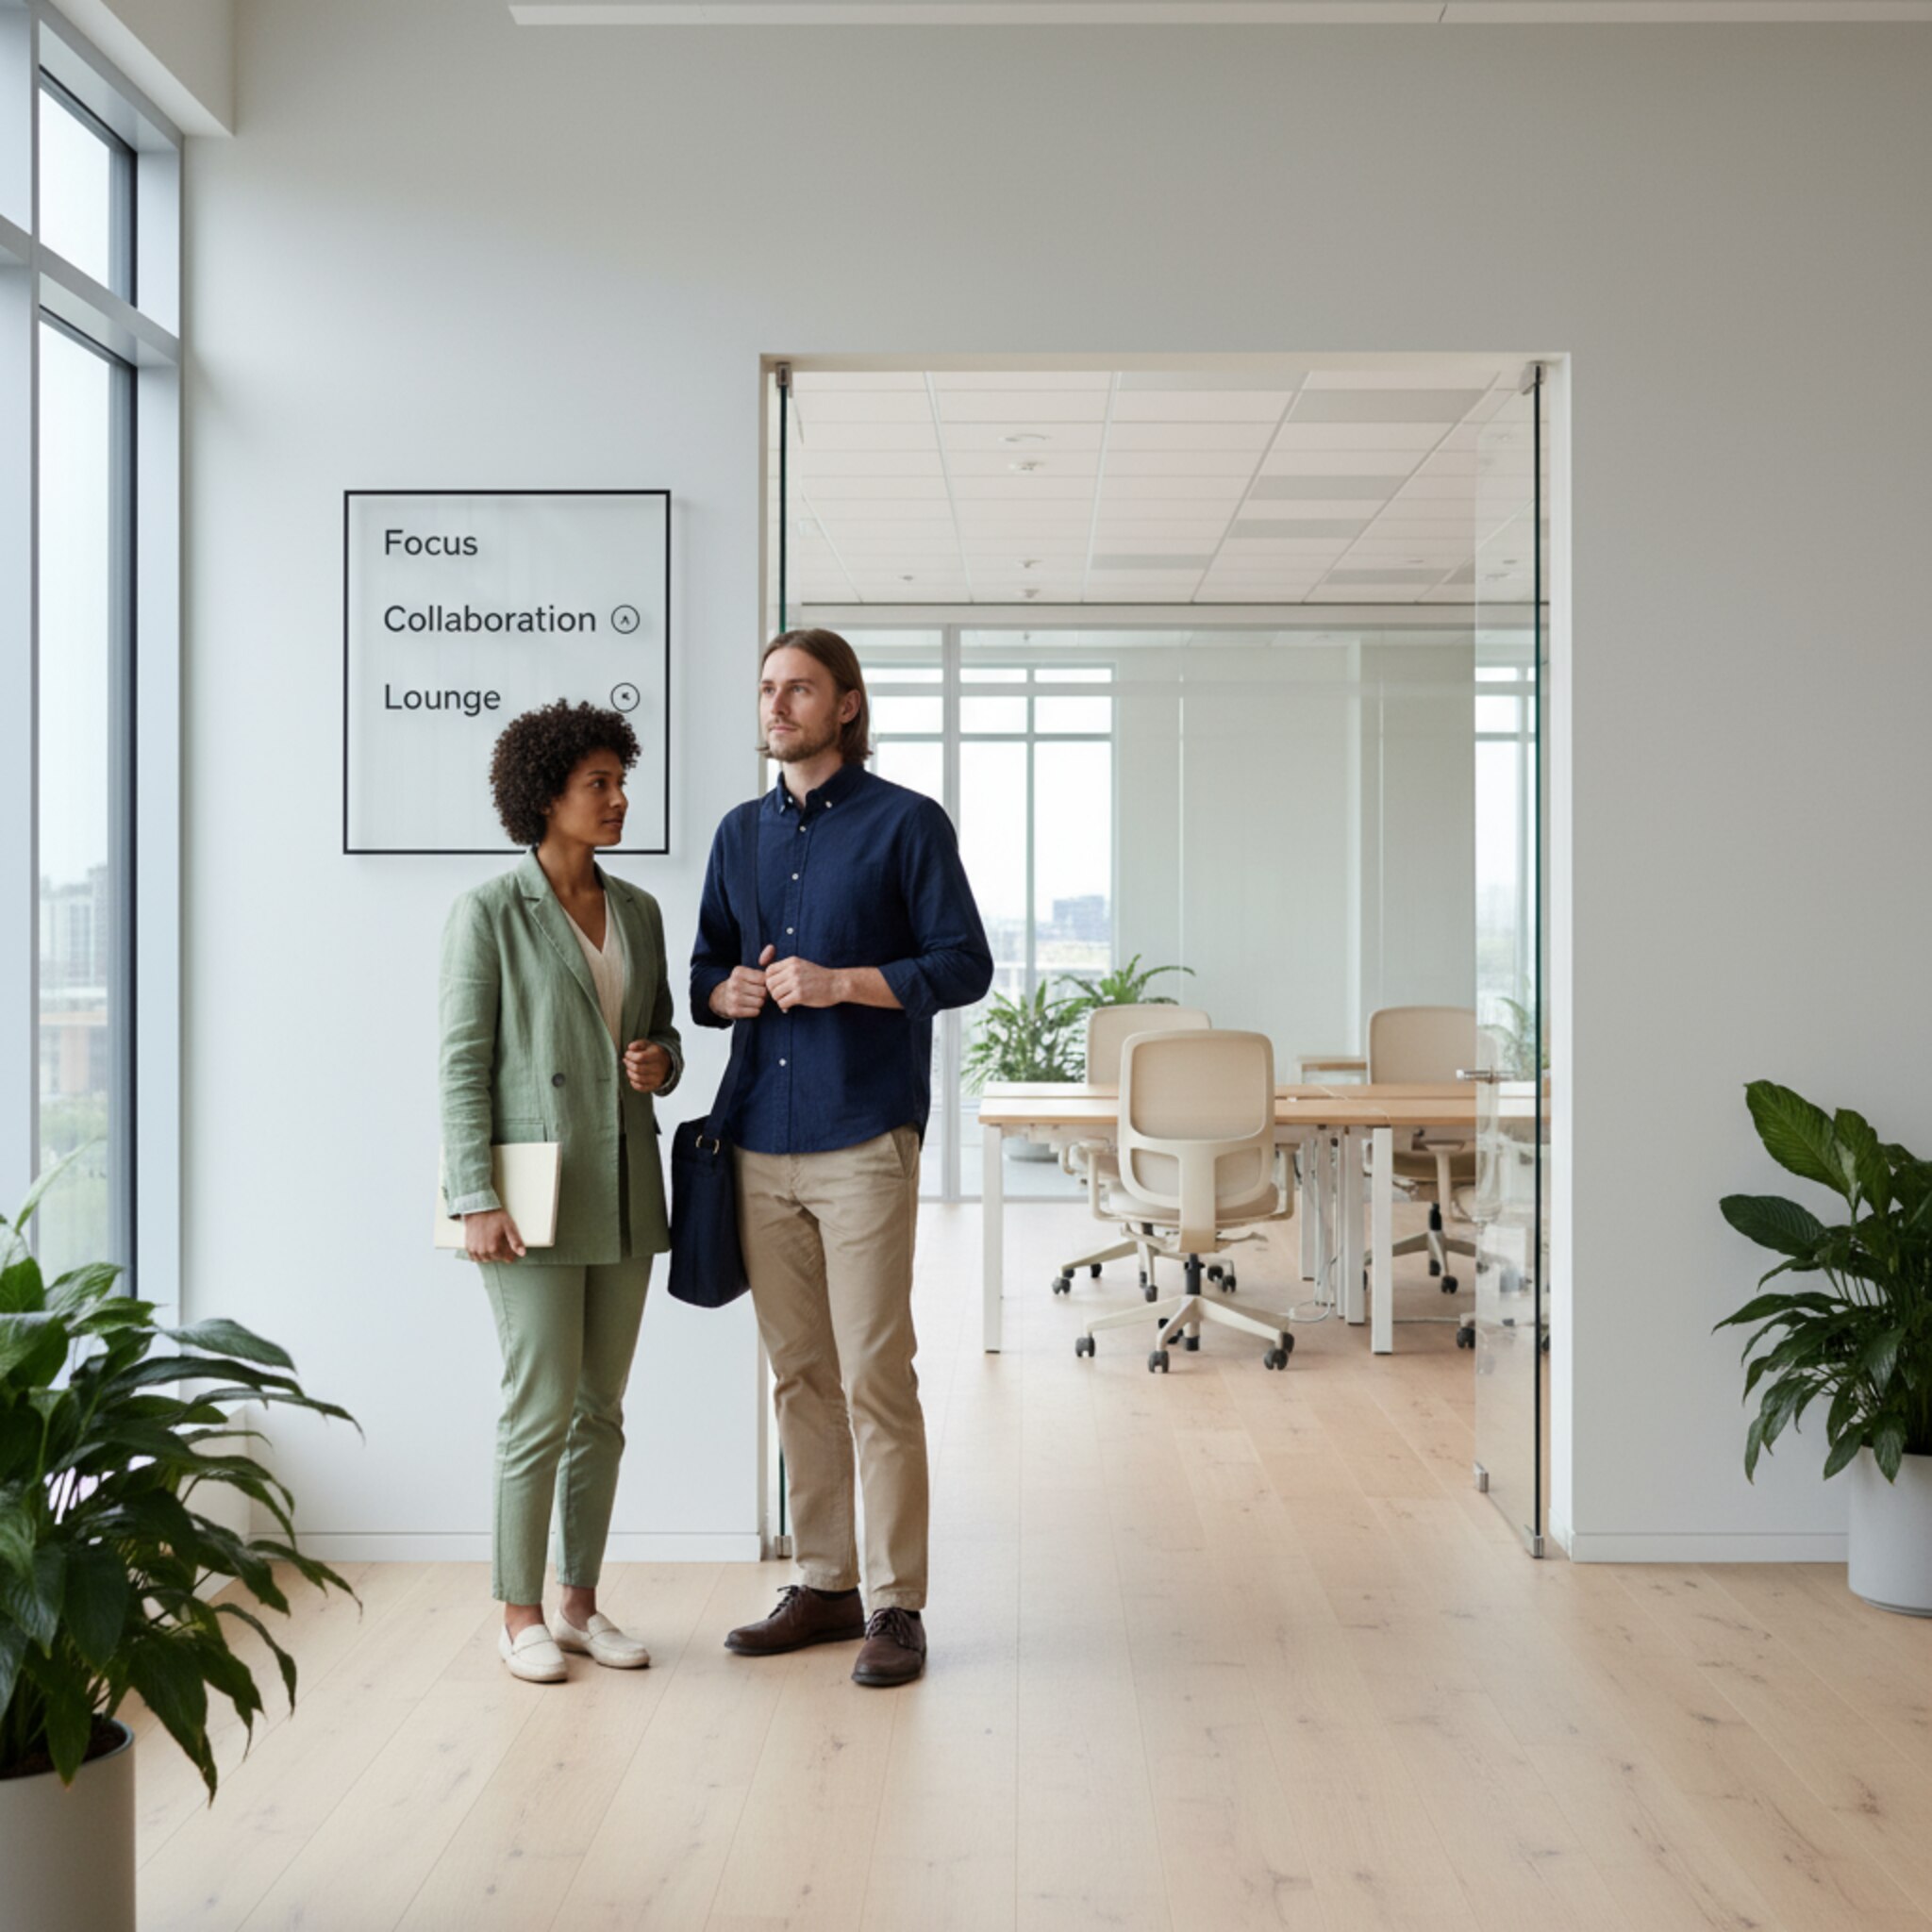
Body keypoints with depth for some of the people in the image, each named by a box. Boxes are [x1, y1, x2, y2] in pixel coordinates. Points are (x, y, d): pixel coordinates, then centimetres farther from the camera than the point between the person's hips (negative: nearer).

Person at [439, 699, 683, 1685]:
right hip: (532, 1196, -6)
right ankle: (521, 1614, 12)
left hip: (624, 1193, 6)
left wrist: (659, 1064, -5)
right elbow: (463, 1061, -9)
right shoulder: (489, 913, -6)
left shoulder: (639, 911, 10)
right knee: (541, 1409, -3)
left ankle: (581, 1602, 22)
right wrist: (476, 1200, -14)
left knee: (602, 1409, 10)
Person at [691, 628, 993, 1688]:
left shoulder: (906, 823, -1)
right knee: (798, 1375, 11)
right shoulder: (740, 833, 16)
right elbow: (705, 969, 21)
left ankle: (894, 1604, 6)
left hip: (865, 1142, -5)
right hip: (762, 1144, 5)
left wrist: (842, 983, -15)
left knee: (875, 1378, -4)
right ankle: (824, 1584, 22)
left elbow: (965, 964, -5)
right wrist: (727, 993, -2)